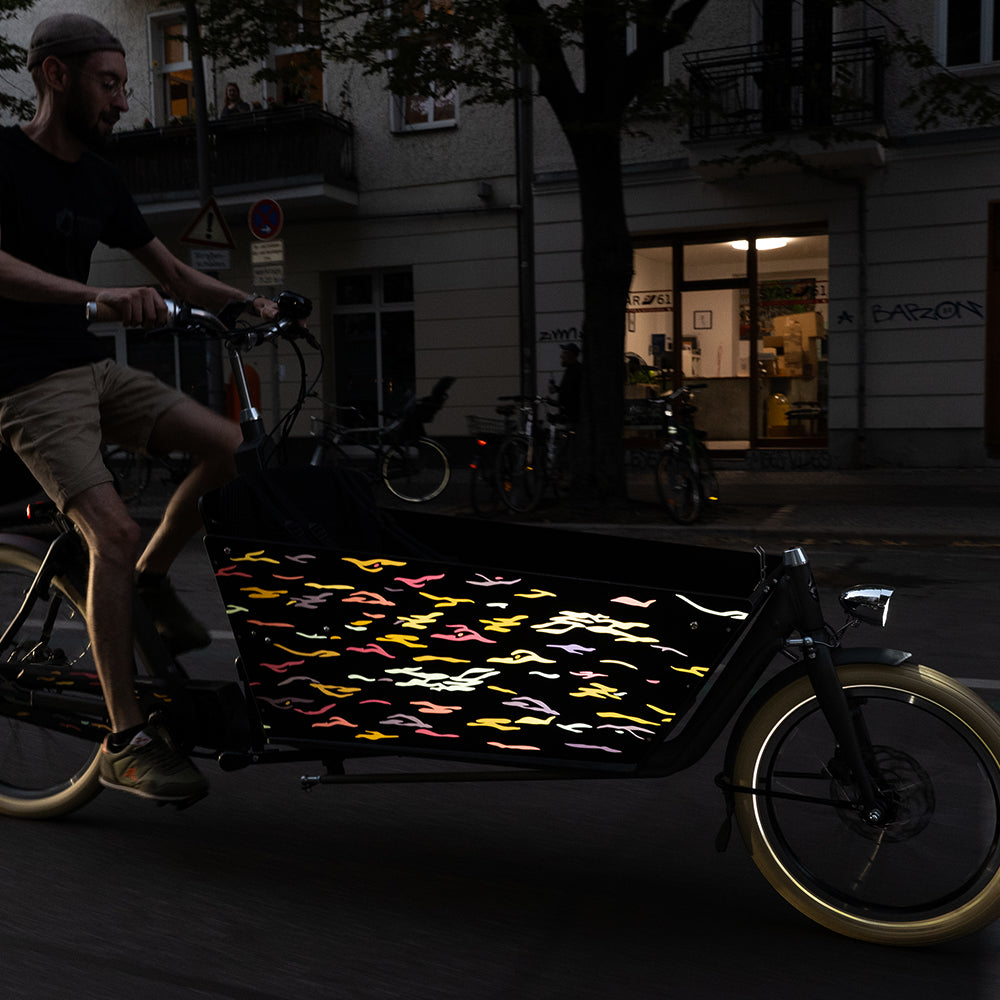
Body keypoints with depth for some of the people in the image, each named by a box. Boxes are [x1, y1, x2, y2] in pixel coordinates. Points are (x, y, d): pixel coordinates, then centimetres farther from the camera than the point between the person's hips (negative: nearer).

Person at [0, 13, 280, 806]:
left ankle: (151, 578, 11)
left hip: (95, 368, 7)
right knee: (115, 532, -22)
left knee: (231, 446, -11)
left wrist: (250, 302, -2)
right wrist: (103, 296, -38)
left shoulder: (101, 181, 11)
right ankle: (127, 741, -12)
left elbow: (175, 275, 14)